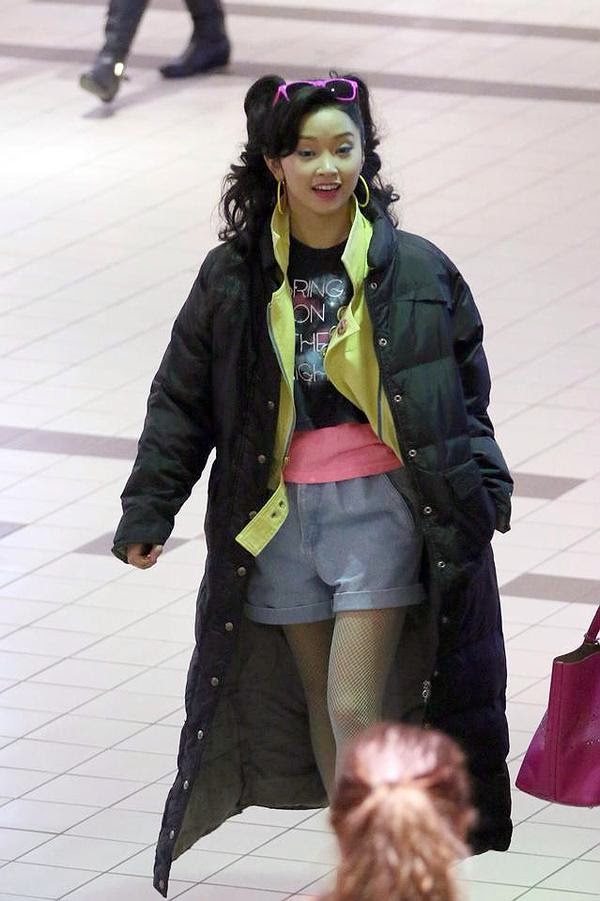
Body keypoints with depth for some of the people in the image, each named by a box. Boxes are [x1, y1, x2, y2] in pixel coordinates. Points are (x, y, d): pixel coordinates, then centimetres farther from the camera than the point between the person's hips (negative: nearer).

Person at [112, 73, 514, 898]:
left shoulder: (414, 270, -2)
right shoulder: (234, 279, 1)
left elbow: (466, 390, 8)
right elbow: (183, 400, 7)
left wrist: (486, 485, 1)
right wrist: (147, 509, 4)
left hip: (380, 507, -3)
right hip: (279, 513, 3)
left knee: (356, 711, -11)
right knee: (317, 706, 8)